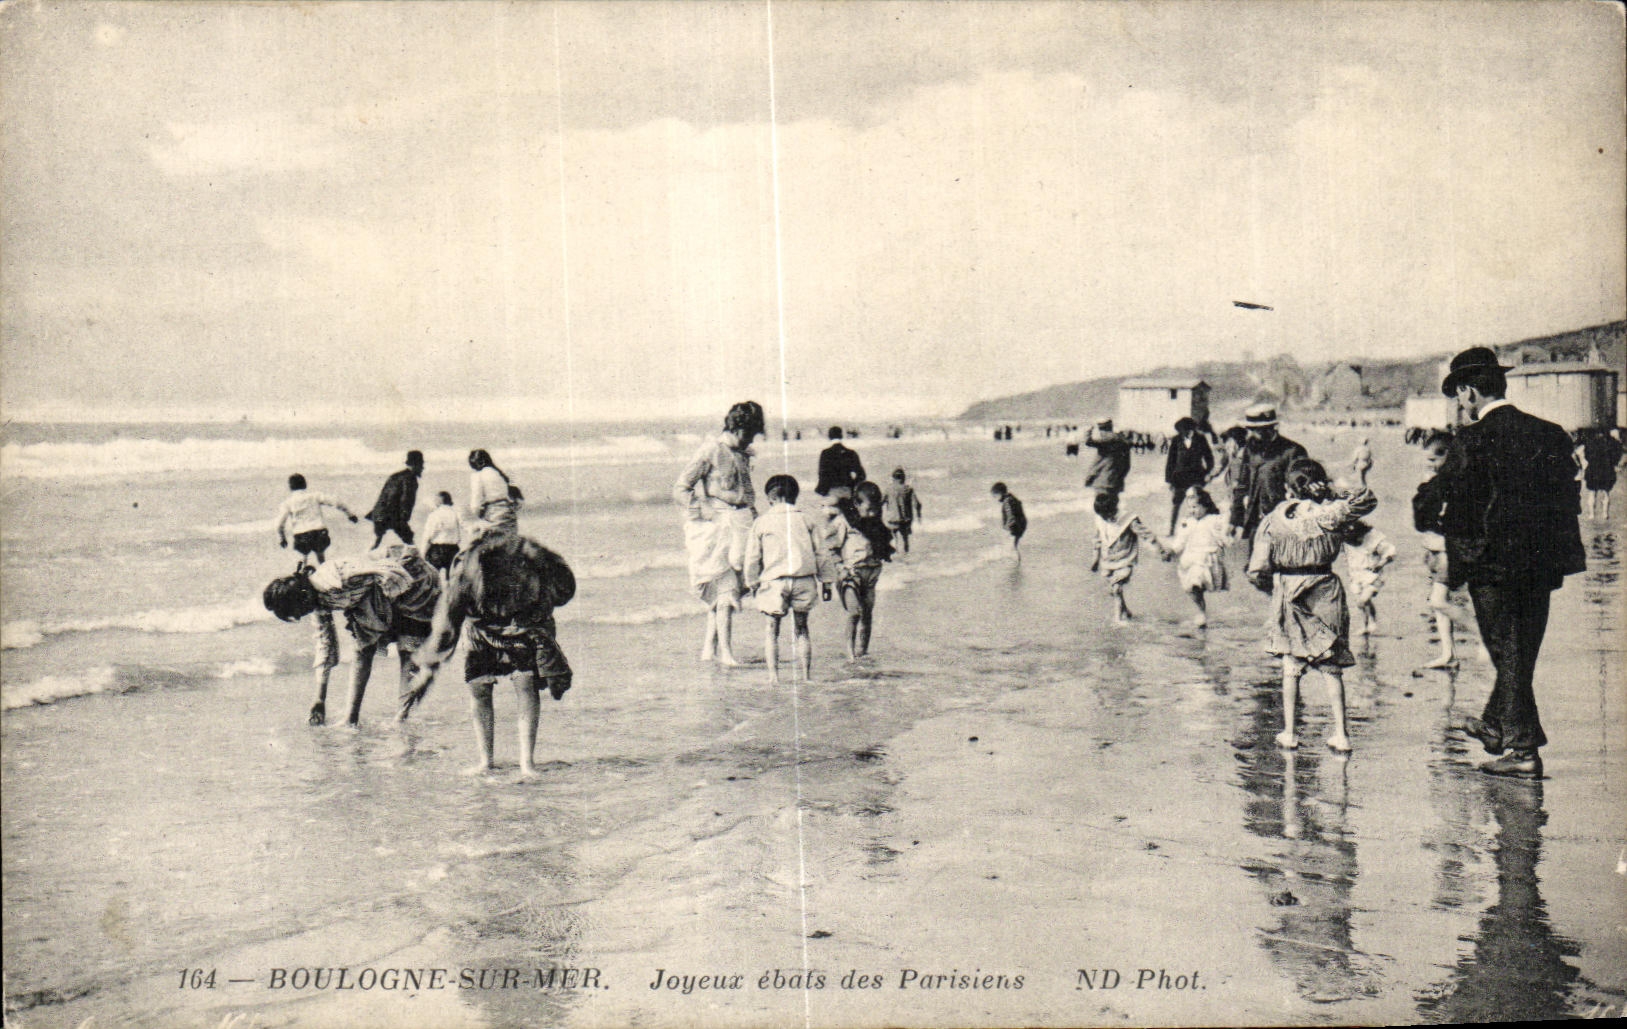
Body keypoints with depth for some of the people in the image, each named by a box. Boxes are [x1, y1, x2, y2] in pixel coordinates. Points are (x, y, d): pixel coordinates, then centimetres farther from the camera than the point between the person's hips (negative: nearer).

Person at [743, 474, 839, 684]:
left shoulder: (761, 522, 7)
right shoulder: (804, 520, 12)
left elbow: (752, 557, 8)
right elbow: (822, 552, 13)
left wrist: (753, 583, 18)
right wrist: (827, 581, 18)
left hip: (774, 580, -2)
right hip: (805, 578, 2)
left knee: (772, 628, 7)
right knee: (801, 627, 14)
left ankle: (773, 674, -3)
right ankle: (804, 674, 12)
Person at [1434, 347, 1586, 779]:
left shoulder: (1471, 441, -12)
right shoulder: (1549, 434, 6)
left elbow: (1456, 508, -12)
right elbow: (1569, 498, 10)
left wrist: (1456, 565, -3)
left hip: (1492, 564, -6)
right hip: (1541, 563, 6)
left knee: (1508, 654, 2)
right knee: (1522, 651, 17)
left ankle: (1524, 750, 4)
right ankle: (1495, 726, 34)